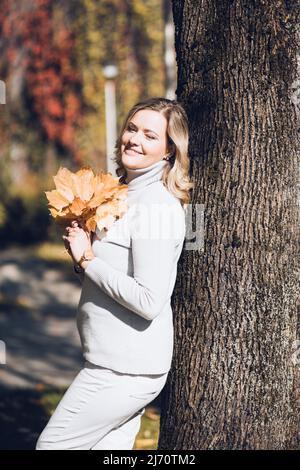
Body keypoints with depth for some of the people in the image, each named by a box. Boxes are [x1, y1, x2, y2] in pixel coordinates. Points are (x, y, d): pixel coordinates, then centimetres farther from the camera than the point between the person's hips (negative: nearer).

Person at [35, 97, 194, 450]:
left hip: (124, 371, -9)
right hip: (117, 361, 9)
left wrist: (88, 259, -15)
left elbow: (148, 301, -23)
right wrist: (81, 250, -1)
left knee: (52, 445, -1)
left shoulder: (157, 207, -17)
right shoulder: (125, 194, 13)